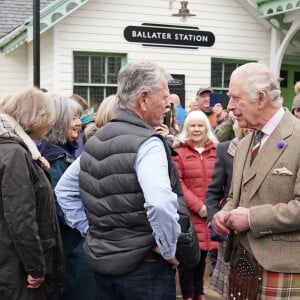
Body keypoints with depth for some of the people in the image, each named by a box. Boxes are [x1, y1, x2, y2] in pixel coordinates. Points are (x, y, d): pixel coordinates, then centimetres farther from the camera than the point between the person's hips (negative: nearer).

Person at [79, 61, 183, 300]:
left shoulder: (95, 141, 7)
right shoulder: (147, 143, -18)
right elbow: (161, 204, -33)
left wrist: (94, 231, 14)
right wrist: (168, 249, -17)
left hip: (101, 258, 7)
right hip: (143, 265, -7)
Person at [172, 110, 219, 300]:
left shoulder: (215, 151, 10)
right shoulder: (178, 151, -2)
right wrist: (197, 206, -14)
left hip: (209, 213, 3)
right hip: (188, 213, -3)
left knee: (203, 252, 10)